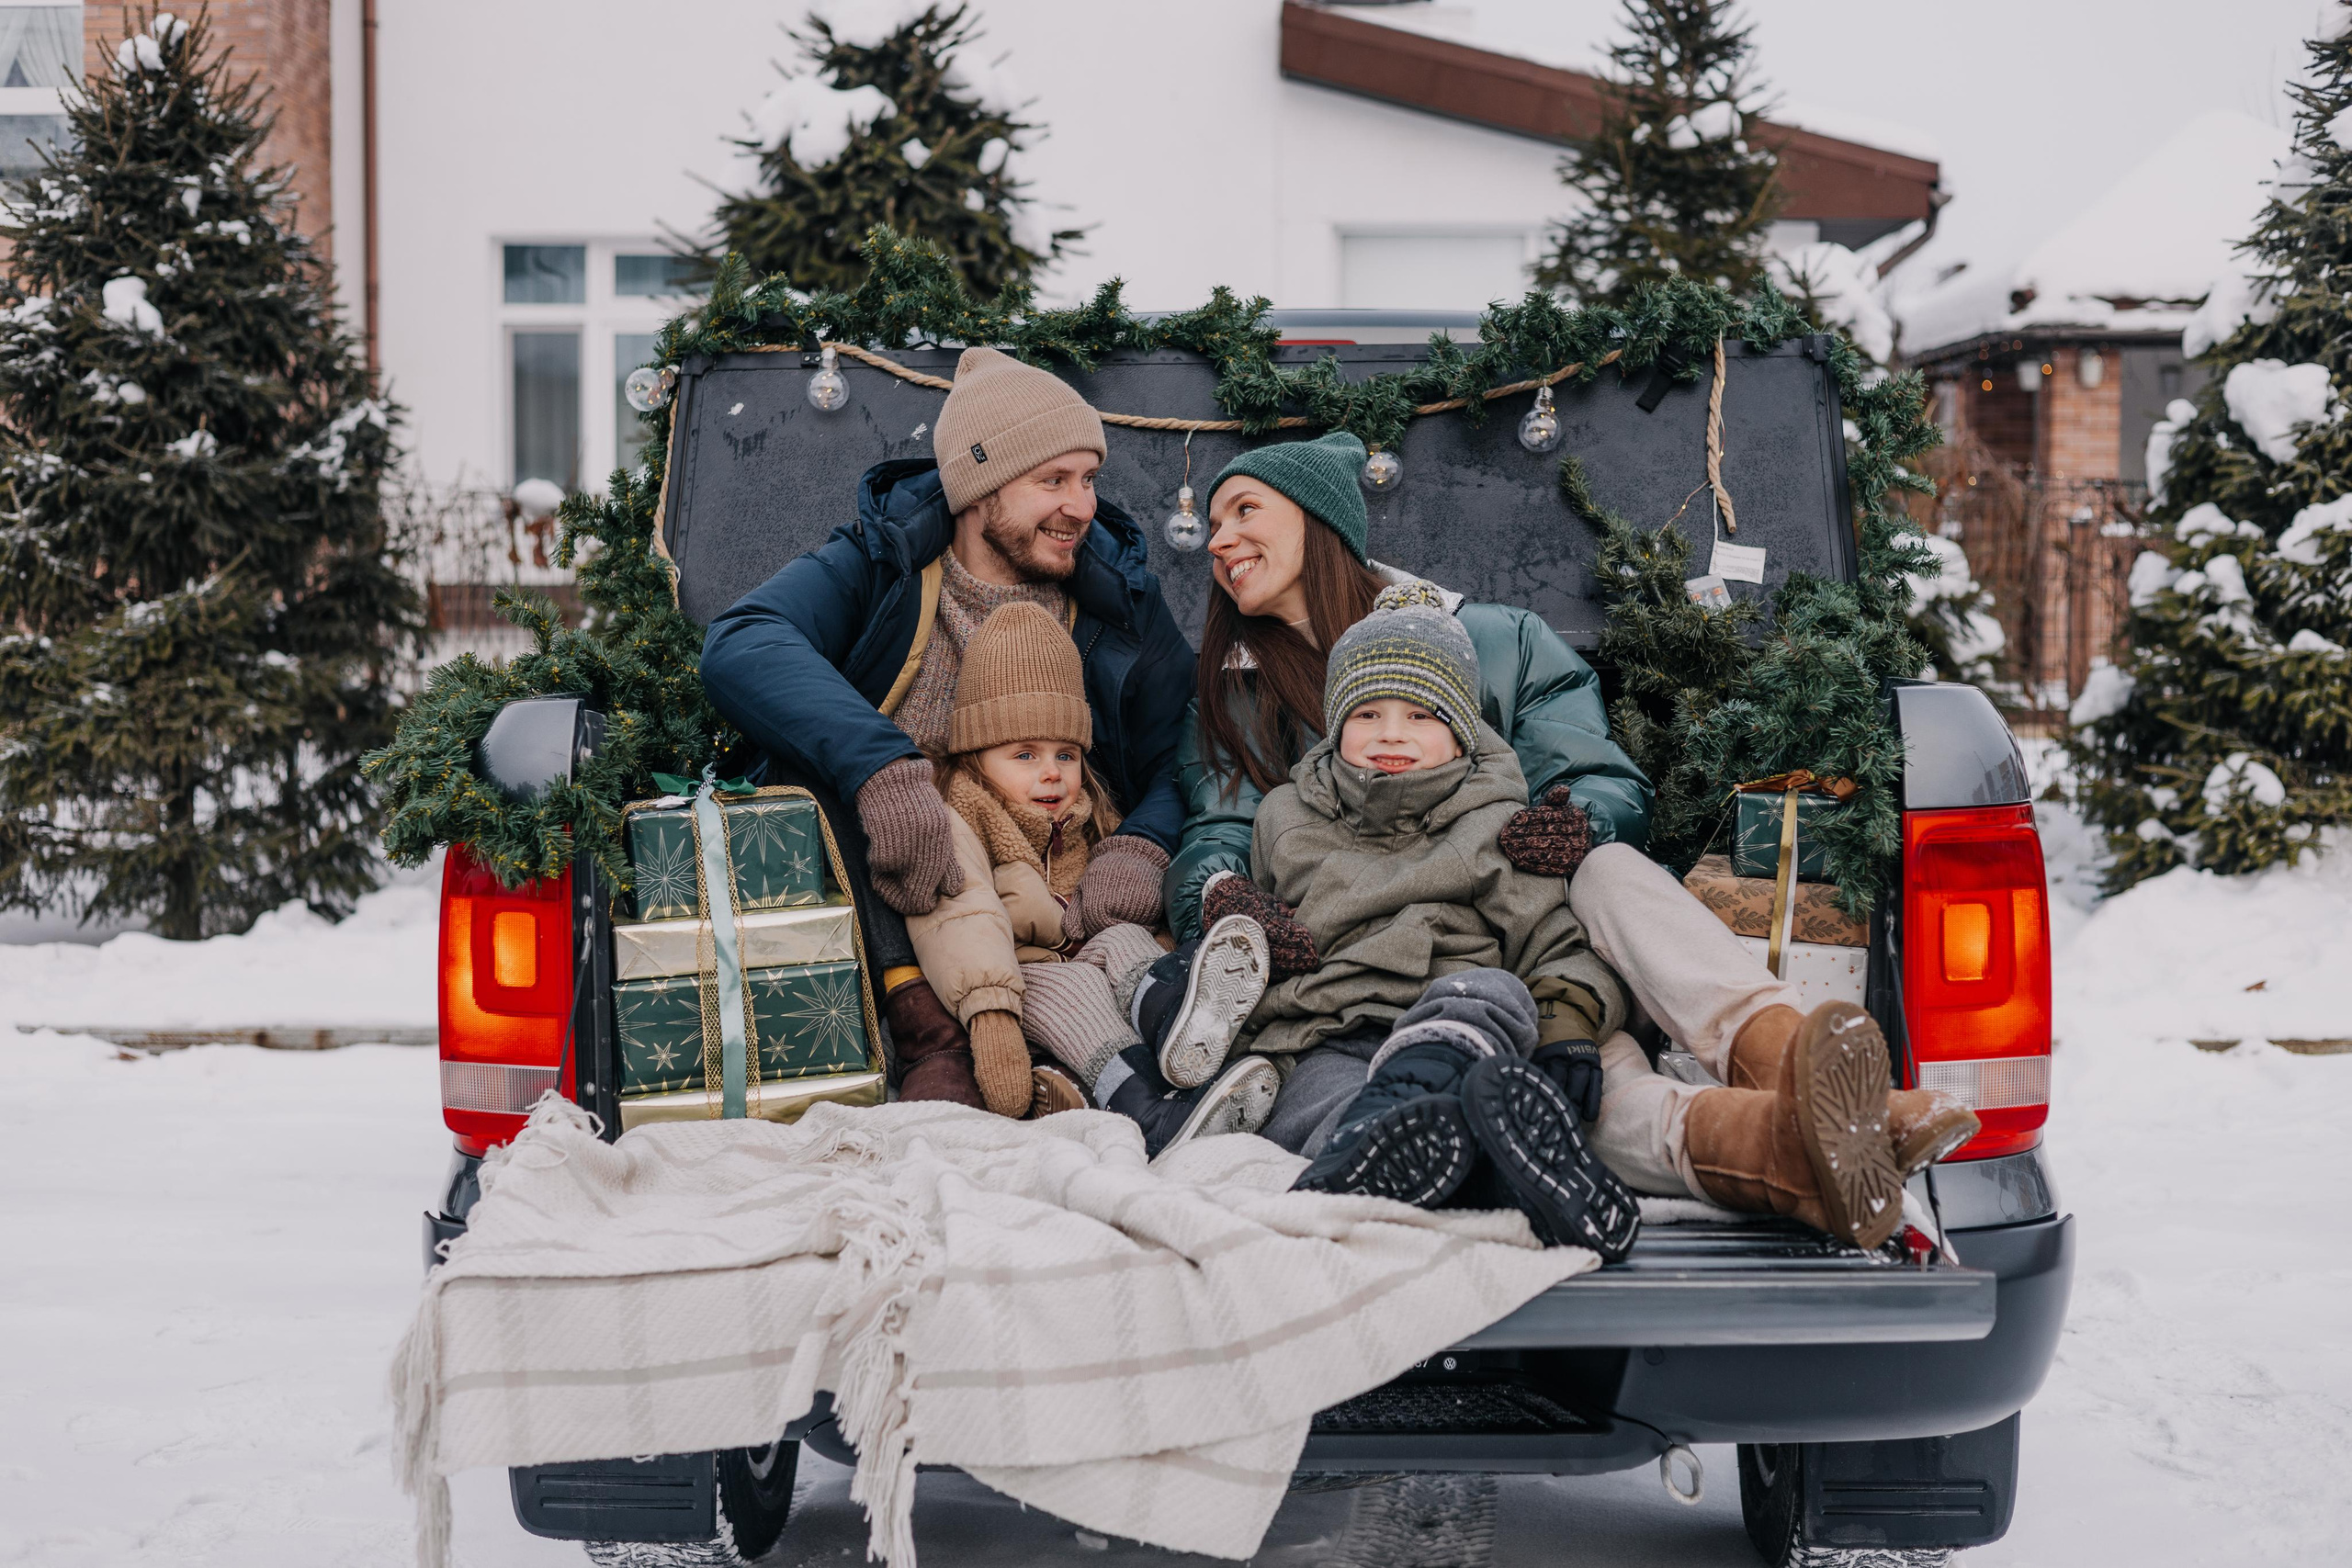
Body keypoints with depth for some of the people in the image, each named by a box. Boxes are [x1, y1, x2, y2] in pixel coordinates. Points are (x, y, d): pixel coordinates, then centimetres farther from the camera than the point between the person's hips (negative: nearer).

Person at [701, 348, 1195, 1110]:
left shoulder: (1123, 610, 10)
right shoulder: (874, 568, 0)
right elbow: (738, 645, -20)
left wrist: (1142, 846, -22)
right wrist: (885, 769, -37)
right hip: (883, 912, -1)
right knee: (804, 754, -26)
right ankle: (923, 1024, -37)